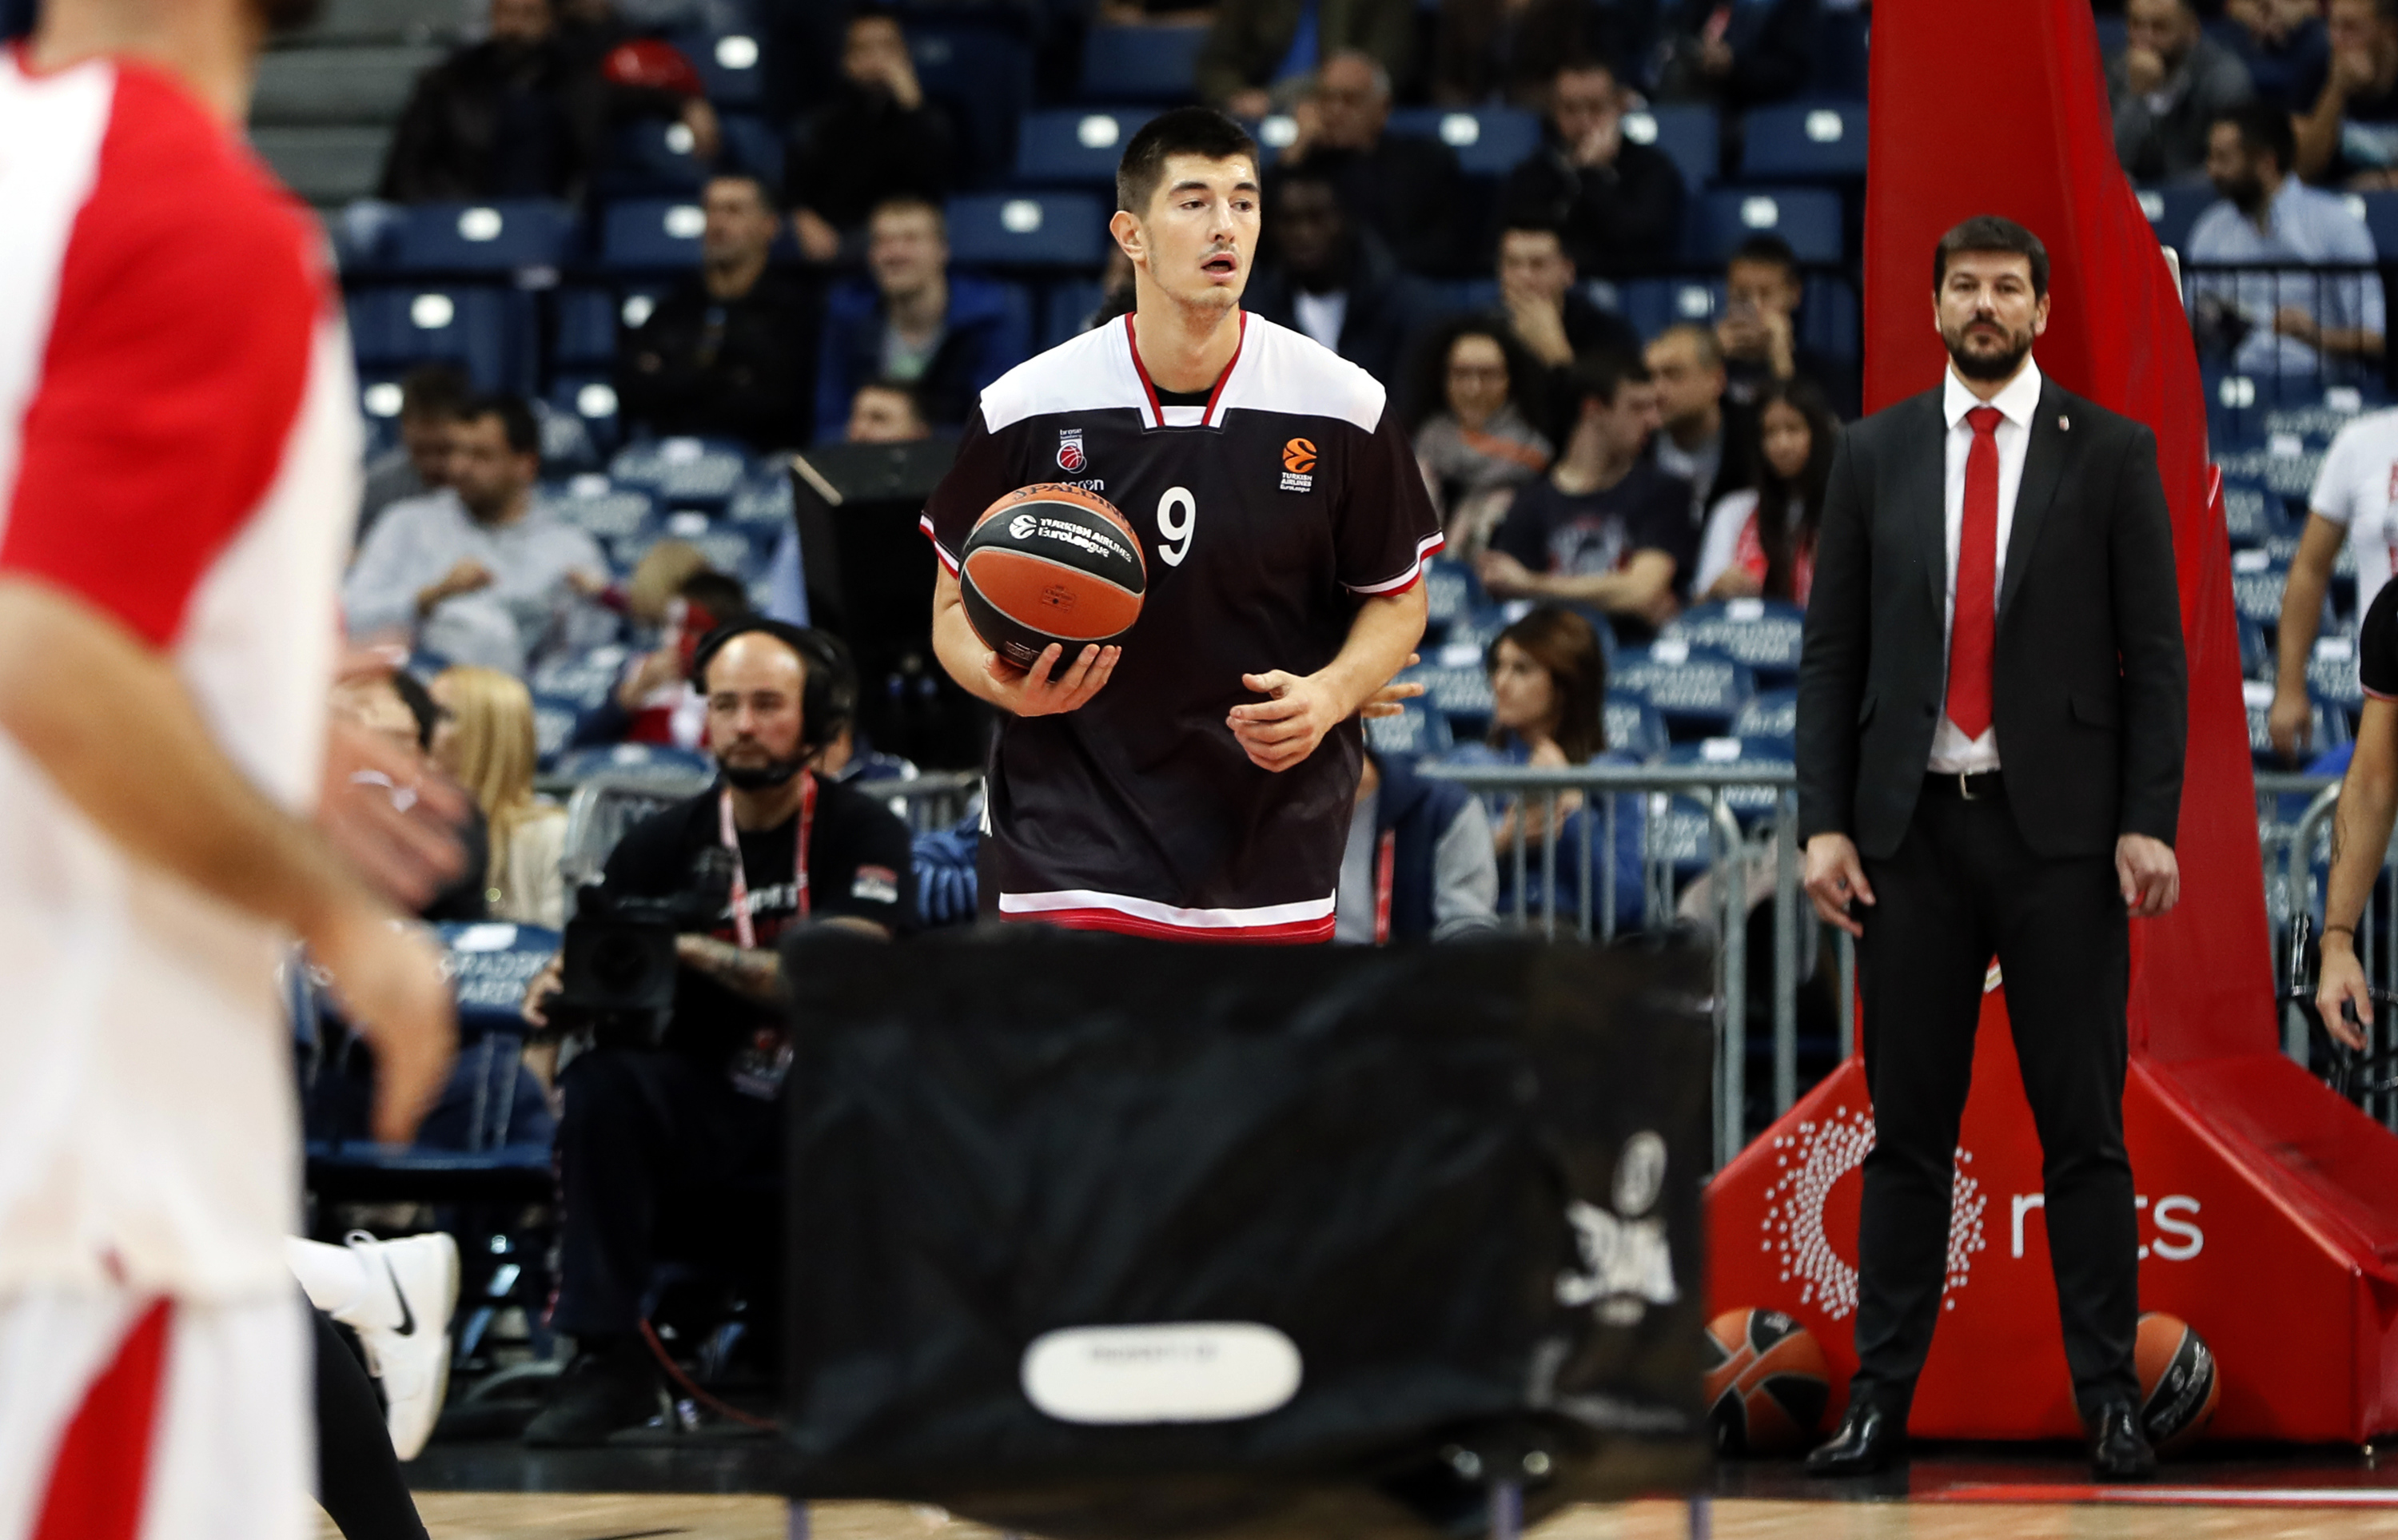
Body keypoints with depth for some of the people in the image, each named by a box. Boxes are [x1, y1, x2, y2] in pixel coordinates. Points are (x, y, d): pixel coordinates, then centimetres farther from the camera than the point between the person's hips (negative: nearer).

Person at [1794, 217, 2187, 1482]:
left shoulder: (2112, 454, 2)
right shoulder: (1875, 454, 8)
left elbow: (2156, 653, 0)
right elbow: (1831, 652, 7)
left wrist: (2149, 823, -9)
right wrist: (1824, 823, -2)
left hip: (2059, 825, -2)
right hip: (1913, 828, 2)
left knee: (2083, 1129, 0)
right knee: (1907, 1129, 6)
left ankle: (2109, 1399, 4)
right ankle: (1882, 1396, 8)